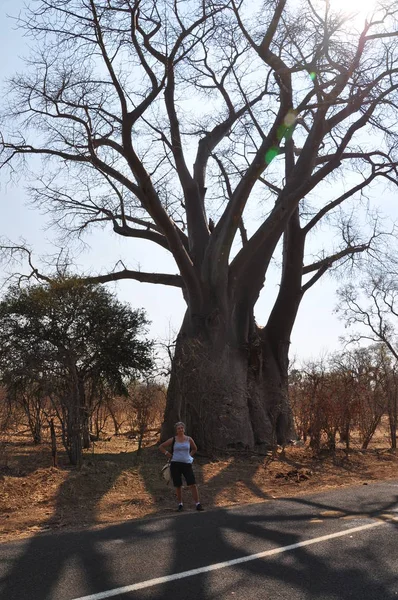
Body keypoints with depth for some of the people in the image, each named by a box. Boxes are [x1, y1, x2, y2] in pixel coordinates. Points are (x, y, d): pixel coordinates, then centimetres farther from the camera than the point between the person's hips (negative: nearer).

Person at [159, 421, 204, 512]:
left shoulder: (189, 439, 3)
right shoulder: (173, 440, 0)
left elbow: (195, 449, 21)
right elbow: (161, 447, 8)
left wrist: (189, 455, 10)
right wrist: (167, 454, 0)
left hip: (187, 464, 0)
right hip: (175, 464, 0)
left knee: (193, 484, -8)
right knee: (178, 486, 6)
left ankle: (198, 504, -2)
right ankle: (180, 505, 20)